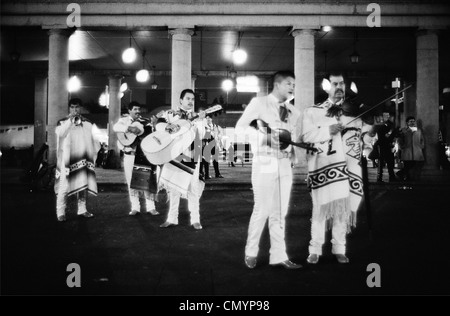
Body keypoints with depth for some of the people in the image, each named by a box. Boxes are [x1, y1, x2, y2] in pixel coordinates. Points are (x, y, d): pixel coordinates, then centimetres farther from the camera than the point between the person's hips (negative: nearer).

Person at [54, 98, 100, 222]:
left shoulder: (87, 123, 12)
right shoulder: (63, 122, 3)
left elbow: (94, 138, 13)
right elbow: (60, 133, -16)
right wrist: (70, 120, -19)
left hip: (83, 159, 4)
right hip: (67, 159, -3)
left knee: (83, 184, 8)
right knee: (64, 186, -8)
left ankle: (82, 209, 19)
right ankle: (60, 212, -2)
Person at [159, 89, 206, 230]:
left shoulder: (197, 117, 9)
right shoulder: (171, 114, 9)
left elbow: (200, 135, -2)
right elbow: (158, 125, 5)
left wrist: (200, 121, -16)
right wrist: (167, 126, -14)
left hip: (191, 156, 0)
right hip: (174, 155, 1)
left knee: (193, 188, -1)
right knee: (173, 186, 5)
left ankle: (195, 220, 7)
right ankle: (172, 219, 14)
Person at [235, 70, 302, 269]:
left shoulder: (294, 112, 14)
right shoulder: (259, 103, 0)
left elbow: (297, 138, 14)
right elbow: (240, 127, -5)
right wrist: (264, 136, -18)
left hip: (285, 163, 5)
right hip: (264, 163, -5)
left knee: (280, 212, 7)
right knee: (262, 209, -6)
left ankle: (279, 256, 13)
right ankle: (251, 253, 11)